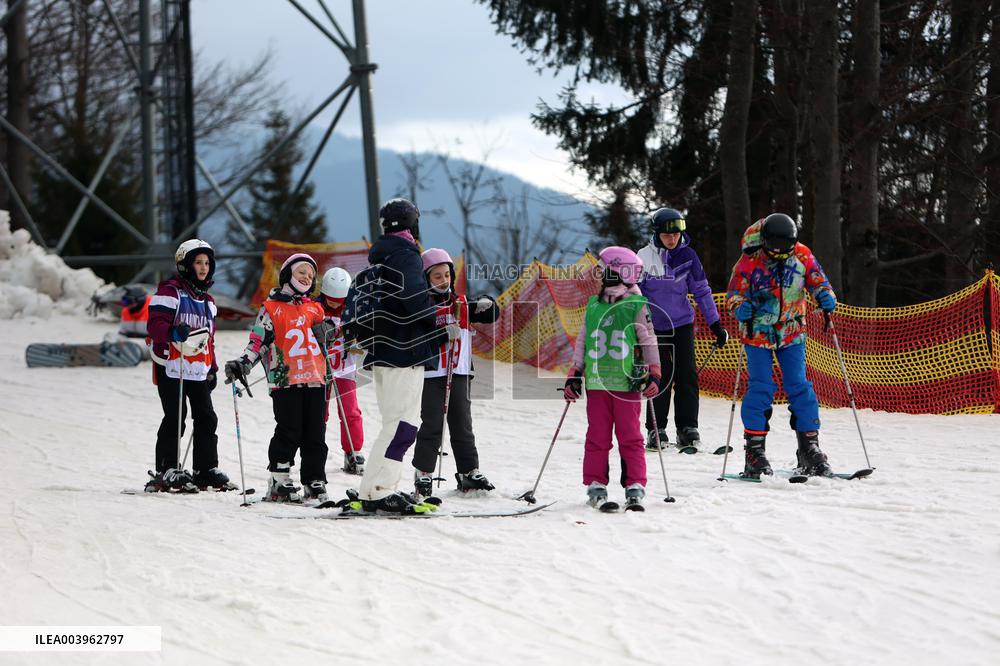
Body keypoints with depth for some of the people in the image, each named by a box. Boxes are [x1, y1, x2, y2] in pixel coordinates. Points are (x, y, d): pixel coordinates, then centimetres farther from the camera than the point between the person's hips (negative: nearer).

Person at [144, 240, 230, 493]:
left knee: (206, 418, 5)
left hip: (198, 370, 7)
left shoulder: (207, 300, 21)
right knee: (175, 417, -11)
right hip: (172, 366, -7)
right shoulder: (170, 291, -4)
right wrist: (173, 333, -35)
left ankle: (207, 469, 11)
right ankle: (166, 470, -7)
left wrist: (212, 368, 22)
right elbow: (155, 323, -16)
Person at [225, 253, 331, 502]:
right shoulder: (272, 308, 5)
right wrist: (242, 364, -11)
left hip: (315, 379, 5)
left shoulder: (314, 308, 18)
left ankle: (314, 482, 9)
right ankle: (279, 481, 0)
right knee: (289, 433, -8)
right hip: (286, 380, -5)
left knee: (315, 435, 4)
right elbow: (258, 341, 0)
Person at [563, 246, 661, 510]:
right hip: (596, 383, 3)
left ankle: (635, 486, 3)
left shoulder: (637, 307, 1)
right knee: (597, 437, 4)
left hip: (627, 383, -3)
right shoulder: (593, 306, 11)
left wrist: (653, 376, -6)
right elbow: (581, 344, 17)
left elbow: (649, 343, 2)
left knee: (630, 437, -1)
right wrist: (574, 377, 13)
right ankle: (596, 485, 10)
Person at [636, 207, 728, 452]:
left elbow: (701, 291, 3)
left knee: (687, 376, -4)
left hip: (683, 324, 1)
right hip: (655, 327, -1)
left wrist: (715, 324, 3)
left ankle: (688, 429, 1)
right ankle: (656, 431, 5)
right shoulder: (644, 257, -6)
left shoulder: (686, 255, -2)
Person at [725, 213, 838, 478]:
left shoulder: (802, 256, -6)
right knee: (760, 389, -9)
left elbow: (818, 282, 5)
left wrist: (825, 297, -17)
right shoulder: (749, 262, -15)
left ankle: (809, 448, 6)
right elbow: (734, 295, -11)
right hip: (758, 333, -3)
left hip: (791, 332, 3)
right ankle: (755, 451, -3)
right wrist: (741, 309, -33)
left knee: (799, 386, 0)